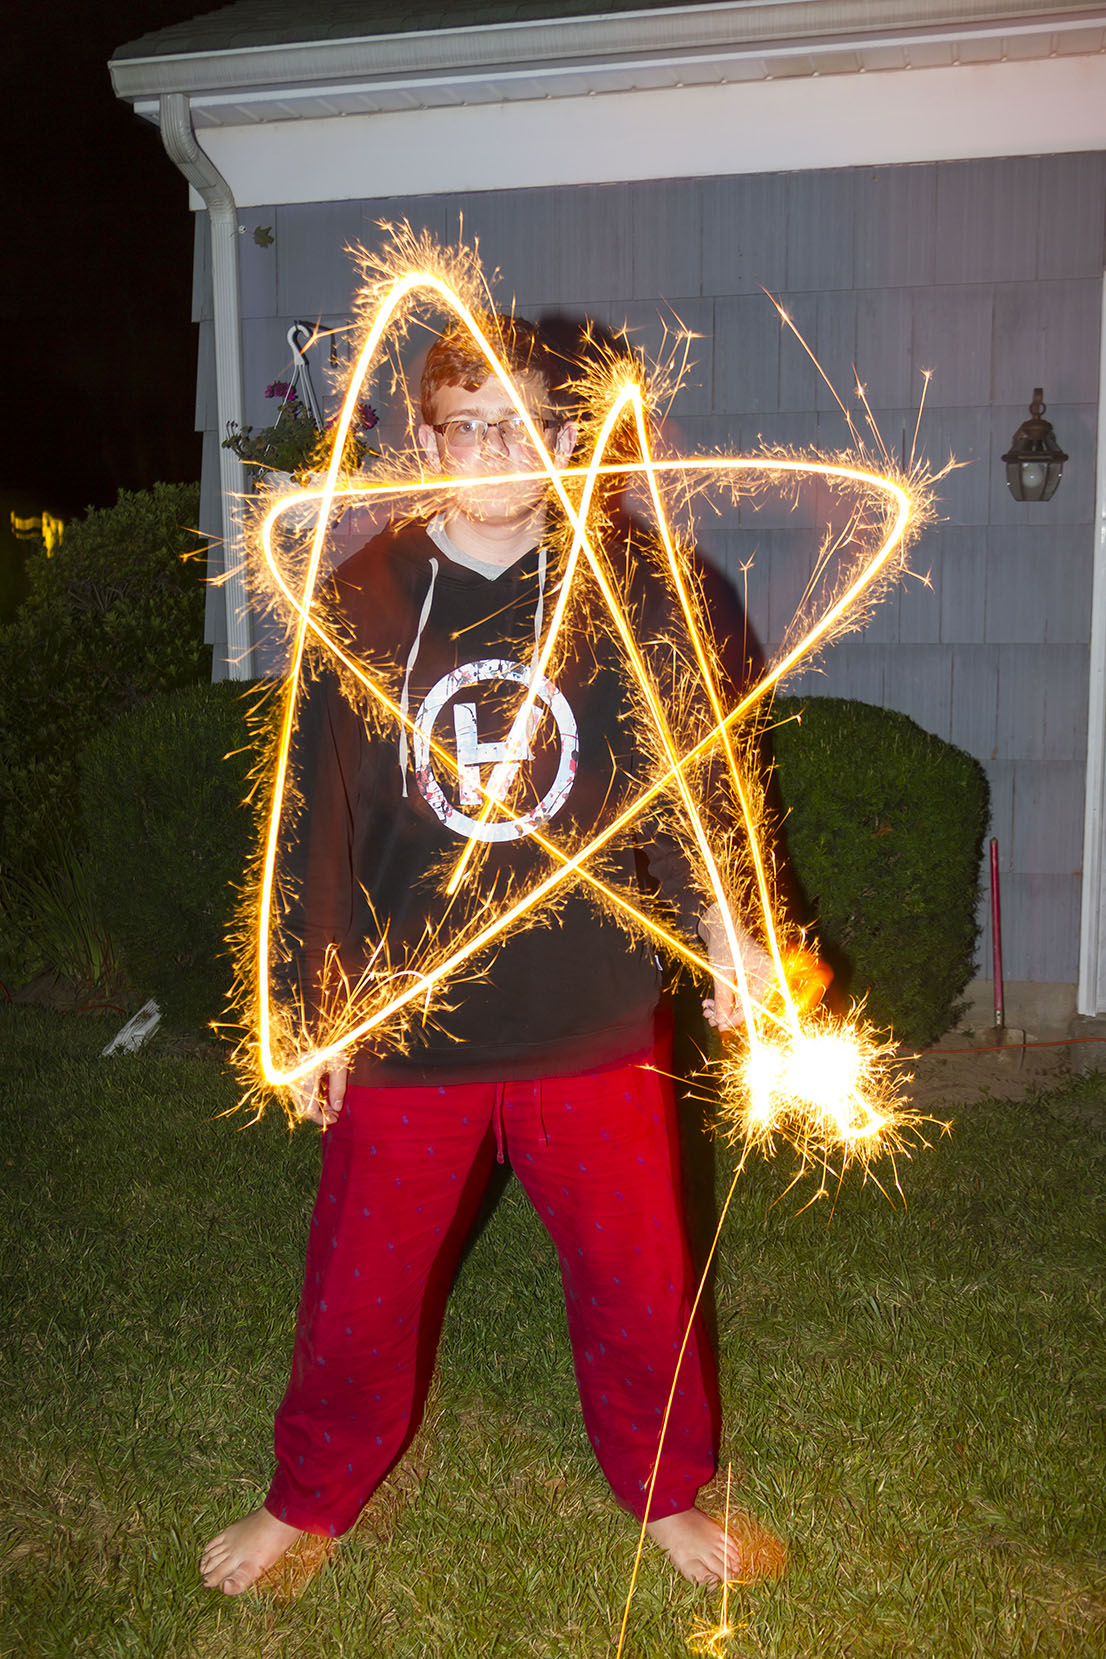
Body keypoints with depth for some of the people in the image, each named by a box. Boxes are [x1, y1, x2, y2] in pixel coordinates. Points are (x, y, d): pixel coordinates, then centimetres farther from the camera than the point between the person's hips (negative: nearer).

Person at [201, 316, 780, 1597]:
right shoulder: (359, 604, -1)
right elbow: (316, 819, 1)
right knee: (359, 1292, 12)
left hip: (595, 1019, 0)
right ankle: (309, 1500, 40)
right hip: (408, 1022, 0)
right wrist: (307, 1007, 1)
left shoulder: (632, 595, -1)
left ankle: (664, 1492, 40)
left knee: (638, 1282, 13)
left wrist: (727, 934, -4)